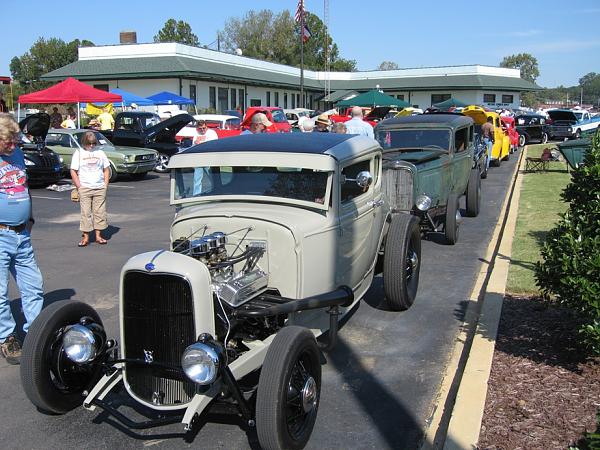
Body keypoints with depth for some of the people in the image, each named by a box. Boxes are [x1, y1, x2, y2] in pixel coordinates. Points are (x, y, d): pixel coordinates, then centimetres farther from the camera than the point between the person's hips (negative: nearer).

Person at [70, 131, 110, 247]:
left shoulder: (100, 153, 8)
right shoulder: (78, 153, 2)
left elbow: (106, 170, 12)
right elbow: (73, 171, 0)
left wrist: (105, 185, 3)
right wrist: (79, 187, -6)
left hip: (100, 188, 2)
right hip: (84, 188, -2)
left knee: (100, 211, 5)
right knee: (86, 212, 0)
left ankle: (98, 235, 14)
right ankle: (85, 237, 5)